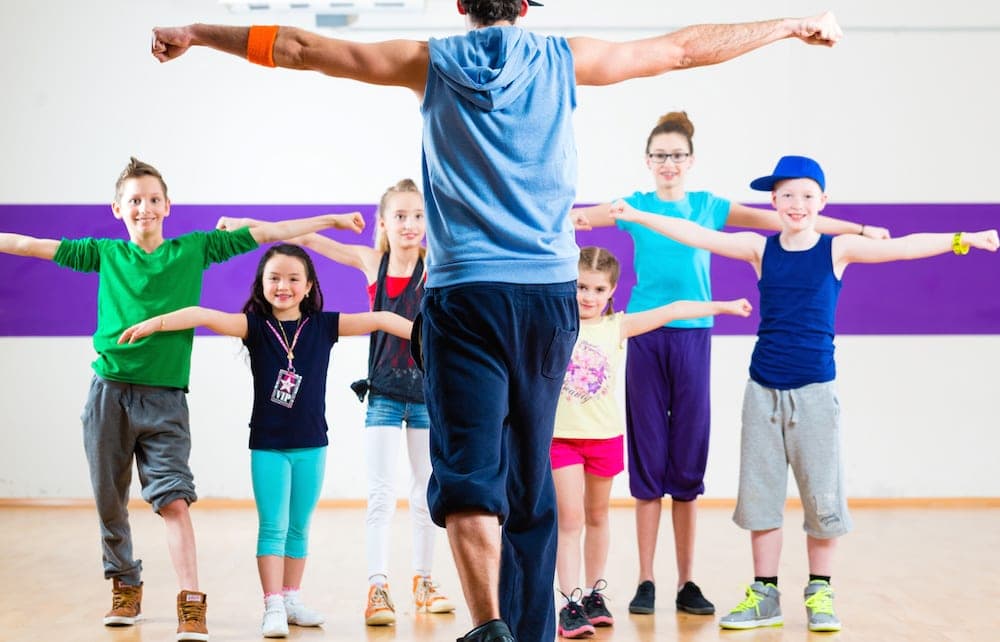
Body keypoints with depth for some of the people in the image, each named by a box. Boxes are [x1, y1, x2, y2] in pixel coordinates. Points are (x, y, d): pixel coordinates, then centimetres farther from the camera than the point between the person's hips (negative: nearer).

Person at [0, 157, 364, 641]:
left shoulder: (194, 250, 7)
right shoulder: (106, 255, 8)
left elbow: (266, 233, 7)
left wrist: (332, 220, 9)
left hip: (164, 398, -1)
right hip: (110, 392, 2)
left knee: (173, 497, -14)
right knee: (109, 501, 9)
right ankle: (125, 587, 29)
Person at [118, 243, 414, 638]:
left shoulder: (323, 326, -2)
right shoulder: (256, 326, -6)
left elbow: (378, 320, -5)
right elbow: (206, 316, -19)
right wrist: (153, 323, -33)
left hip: (311, 445, 2)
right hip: (267, 445, -2)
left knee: (298, 528, 12)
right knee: (272, 528, -2)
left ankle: (291, 599, 23)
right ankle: (273, 607, -1)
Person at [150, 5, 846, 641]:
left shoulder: (430, 63, 6)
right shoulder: (563, 60, 7)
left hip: (465, 292, -2)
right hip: (549, 291, 2)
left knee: (469, 468, -9)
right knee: (530, 470, 12)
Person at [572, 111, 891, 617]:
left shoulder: (708, 206, 8)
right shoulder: (637, 206, 6)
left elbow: (780, 219, 3)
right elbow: (592, 215, -12)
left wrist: (858, 230, -2)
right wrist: (573, 217, -37)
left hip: (692, 337, 1)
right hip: (646, 336, -1)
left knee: (687, 463, 4)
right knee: (647, 461, 1)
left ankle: (686, 581, 10)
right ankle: (645, 581, 6)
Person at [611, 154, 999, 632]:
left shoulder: (837, 249, 0)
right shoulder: (760, 248, 4)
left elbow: (901, 247, -9)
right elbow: (697, 236, 3)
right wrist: (637, 216, 0)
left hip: (815, 389, -2)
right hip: (764, 389, 2)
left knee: (821, 493, 2)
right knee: (759, 492, 5)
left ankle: (820, 592, 15)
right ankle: (764, 595, 14)